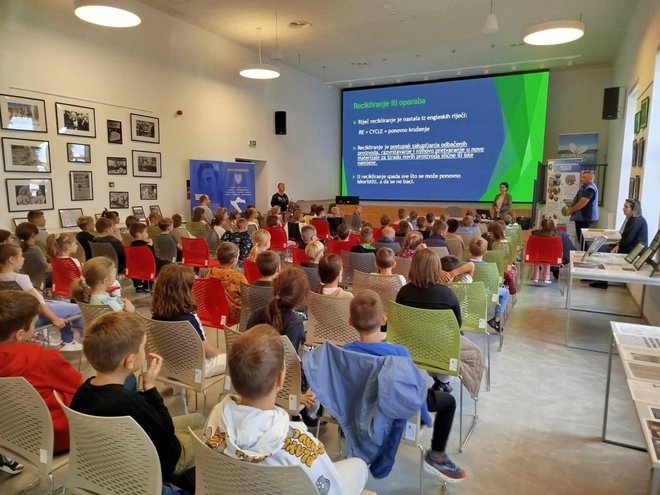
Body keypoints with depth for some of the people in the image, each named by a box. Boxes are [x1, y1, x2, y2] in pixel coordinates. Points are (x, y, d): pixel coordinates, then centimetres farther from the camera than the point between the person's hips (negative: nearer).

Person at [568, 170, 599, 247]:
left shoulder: (590, 188, -18)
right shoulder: (584, 186, 16)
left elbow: (582, 203, -24)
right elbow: (578, 200, 24)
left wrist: (571, 210, -13)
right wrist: (571, 208, 9)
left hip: (585, 217, -10)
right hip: (581, 217, 10)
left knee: (583, 238, -7)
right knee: (580, 237, 15)